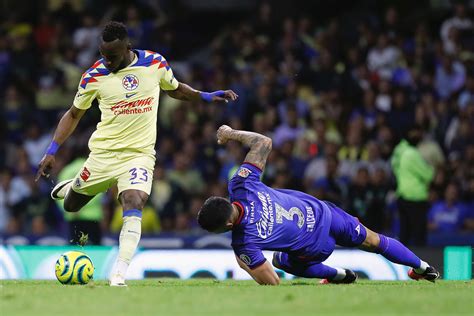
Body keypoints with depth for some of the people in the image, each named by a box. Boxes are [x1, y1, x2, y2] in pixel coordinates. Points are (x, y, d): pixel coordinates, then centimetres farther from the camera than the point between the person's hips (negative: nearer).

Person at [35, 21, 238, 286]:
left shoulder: (155, 63, -5)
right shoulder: (95, 75, -7)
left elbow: (175, 89, 17)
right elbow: (74, 114, 5)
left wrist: (207, 96, 2)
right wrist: (52, 151, -2)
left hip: (140, 153, -1)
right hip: (103, 153, 1)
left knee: (134, 206, -24)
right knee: (70, 206, 14)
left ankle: (119, 275, -27)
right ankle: (69, 188, 53)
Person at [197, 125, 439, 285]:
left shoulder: (244, 242, -35)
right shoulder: (241, 185, -25)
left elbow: (272, 282, -30)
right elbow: (264, 142, -14)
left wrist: (244, 264, -15)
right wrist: (231, 133, -2)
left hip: (316, 247, -4)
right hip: (318, 211, 4)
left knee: (281, 261, 32)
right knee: (373, 241, 28)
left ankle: (338, 275, 48)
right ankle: (421, 267, 51)